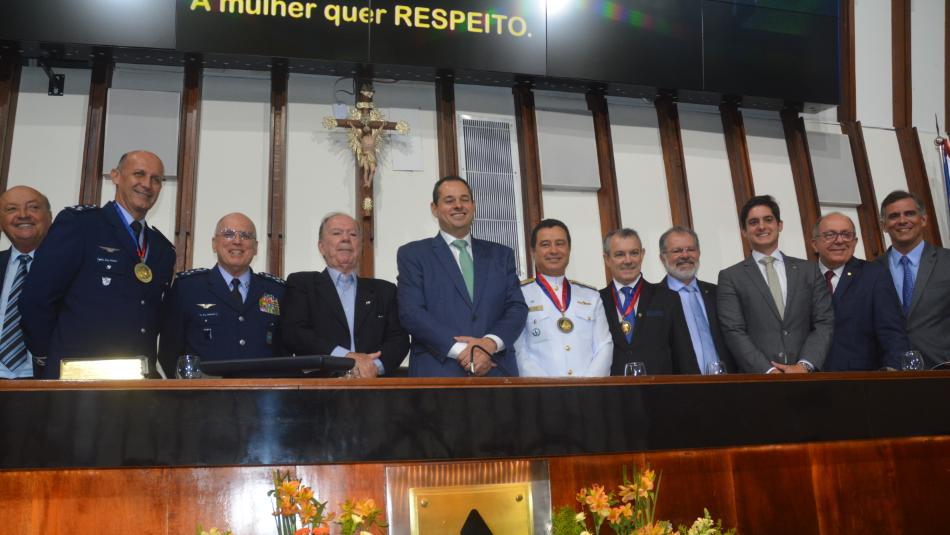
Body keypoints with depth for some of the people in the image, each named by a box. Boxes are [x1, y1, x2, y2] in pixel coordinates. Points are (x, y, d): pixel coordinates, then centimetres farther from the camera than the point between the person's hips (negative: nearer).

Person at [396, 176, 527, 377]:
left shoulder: (501, 254, 14)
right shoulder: (413, 254, 5)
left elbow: (517, 307, 6)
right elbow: (411, 313, -6)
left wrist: (490, 343, -13)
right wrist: (461, 349, -16)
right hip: (437, 372, -2)